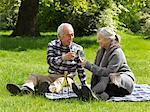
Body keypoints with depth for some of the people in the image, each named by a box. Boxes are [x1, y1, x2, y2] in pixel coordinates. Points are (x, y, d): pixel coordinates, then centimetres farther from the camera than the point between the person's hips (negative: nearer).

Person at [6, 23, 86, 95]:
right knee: (33, 77, -20)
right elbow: (50, 60, -14)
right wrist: (64, 57, -30)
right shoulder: (52, 45, 4)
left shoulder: (78, 49, 2)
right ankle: (26, 89, -54)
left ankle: (50, 89, -72)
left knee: (61, 80, -38)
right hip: (51, 77, 3)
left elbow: (81, 69, 9)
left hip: (67, 78, -3)